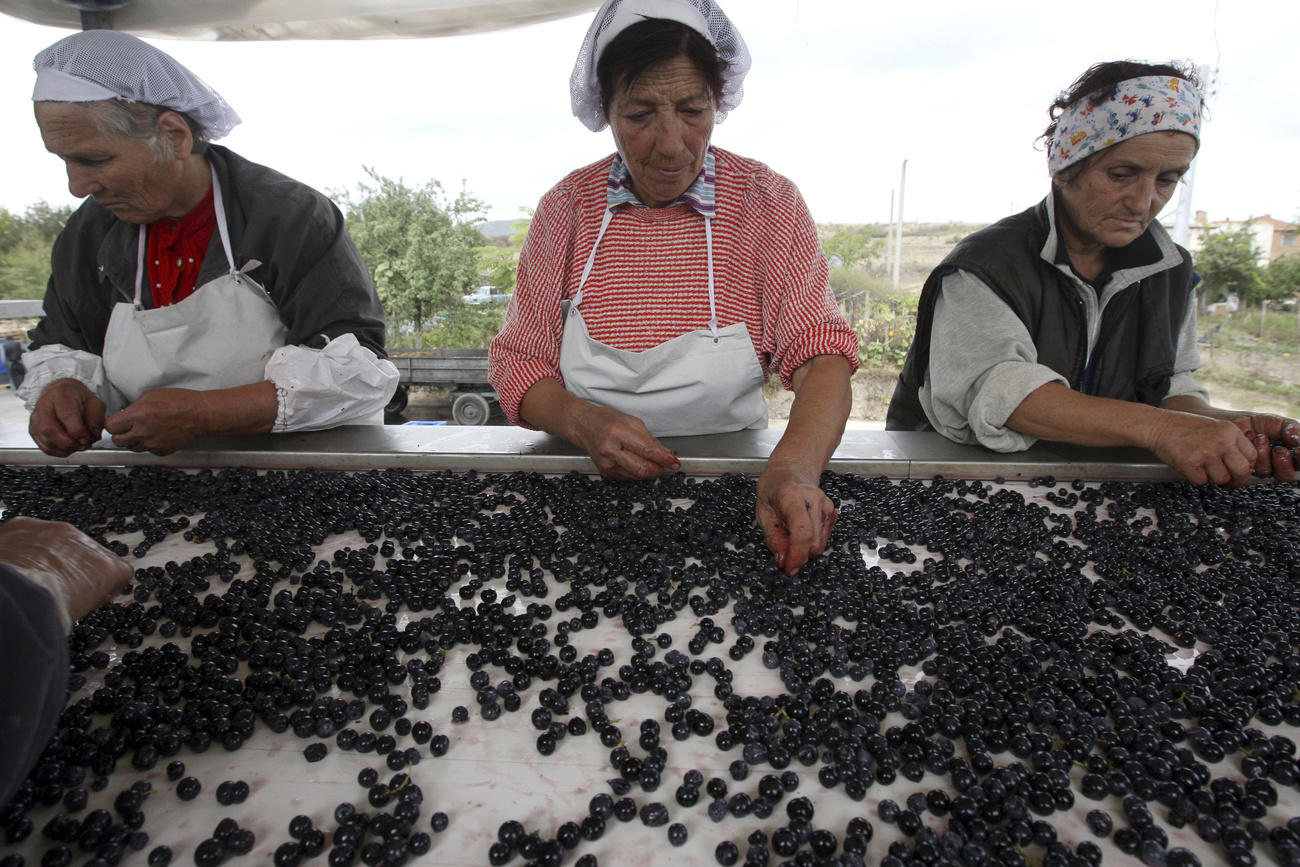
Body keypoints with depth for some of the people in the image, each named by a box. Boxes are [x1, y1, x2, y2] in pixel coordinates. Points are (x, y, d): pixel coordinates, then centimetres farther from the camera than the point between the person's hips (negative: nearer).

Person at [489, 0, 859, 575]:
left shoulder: (767, 202, -3)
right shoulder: (566, 207, 1)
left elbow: (821, 354, -13)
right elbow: (519, 362, 1)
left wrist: (794, 468, -34)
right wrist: (583, 422, -21)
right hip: (592, 485, 0)